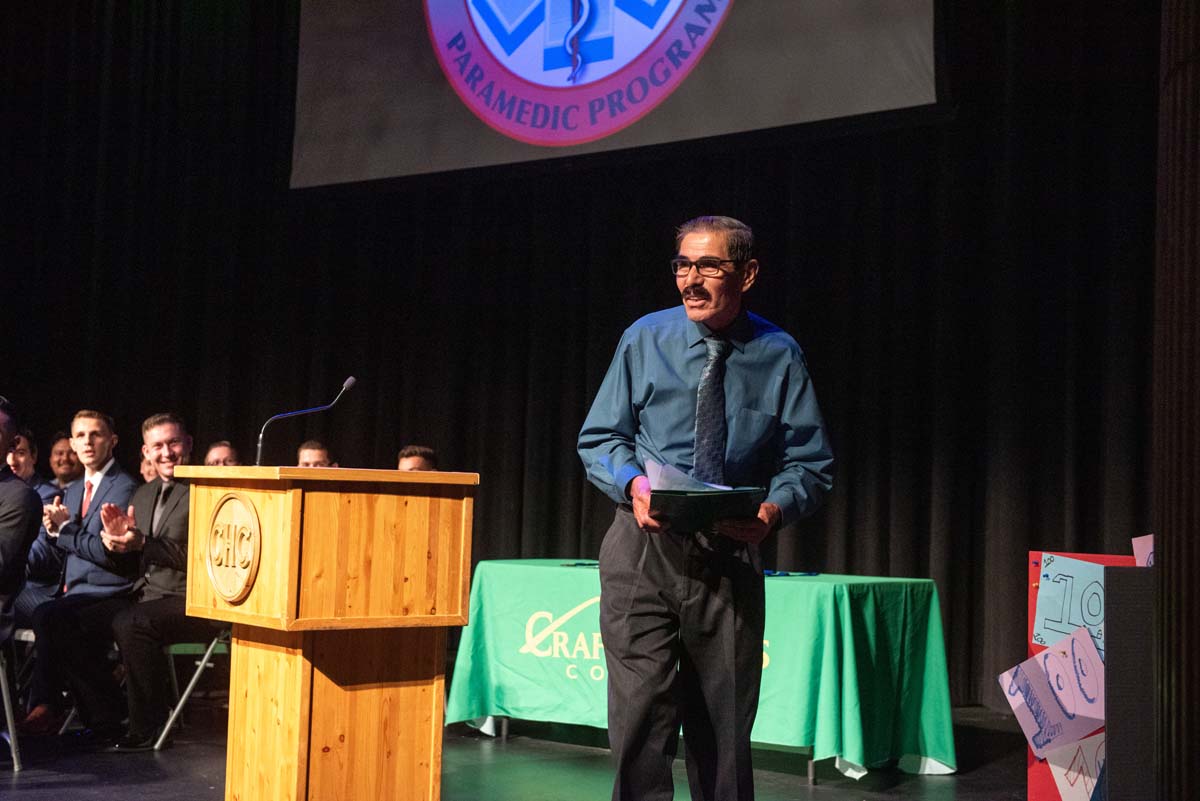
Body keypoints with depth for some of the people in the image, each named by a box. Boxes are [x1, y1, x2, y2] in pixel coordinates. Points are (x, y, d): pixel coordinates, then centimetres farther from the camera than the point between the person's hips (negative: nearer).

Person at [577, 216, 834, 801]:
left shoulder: (779, 356, 1)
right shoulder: (644, 340, 2)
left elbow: (811, 463, 2)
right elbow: (599, 439, 6)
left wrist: (773, 510, -19)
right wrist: (634, 485, -15)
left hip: (730, 553, 1)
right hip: (643, 550, 0)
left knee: (724, 726, 11)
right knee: (641, 711, -8)